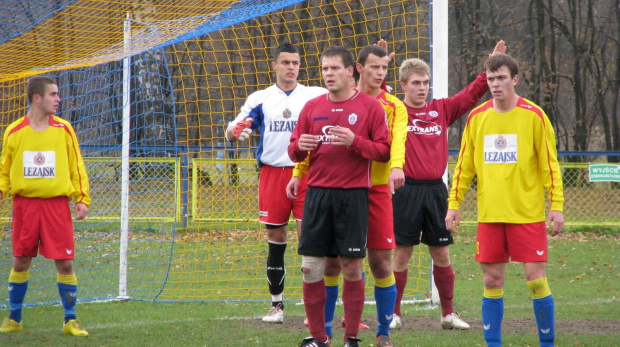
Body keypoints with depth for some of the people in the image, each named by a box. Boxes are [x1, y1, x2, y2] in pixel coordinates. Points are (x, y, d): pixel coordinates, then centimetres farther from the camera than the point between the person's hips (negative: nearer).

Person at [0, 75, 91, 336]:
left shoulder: (64, 130, 5)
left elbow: (77, 167, 7)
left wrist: (82, 198, -1)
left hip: (56, 204, 0)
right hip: (25, 204, 0)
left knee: (65, 263, -4)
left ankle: (70, 321, 7)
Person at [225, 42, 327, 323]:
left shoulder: (315, 95, 7)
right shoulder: (260, 99, 9)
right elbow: (231, 132, 7)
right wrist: (236, 130, -17)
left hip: (305, 172, -1)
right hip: (272, 173, 1)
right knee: (275, 239, 5)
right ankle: (276, 305, 13)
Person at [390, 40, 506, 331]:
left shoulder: (441, 110, 10)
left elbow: (471, 95, 10)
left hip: (435, 189, 4)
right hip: (406, 190, -4)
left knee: (441, 254, 7)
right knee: (402, 253, 0)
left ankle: (448, 314, 15)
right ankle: (393, 314, 8)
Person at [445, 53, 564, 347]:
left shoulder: (533, 116, -2)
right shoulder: (476, 118, 7)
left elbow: (550, 165, -1)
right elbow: (464, 166, 12)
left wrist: (556, 205, -6)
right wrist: (454, 204, 6)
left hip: (528, 213, -3)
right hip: (489, 214, 3)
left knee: (536, 280, -5)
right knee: (492, 282, 3)